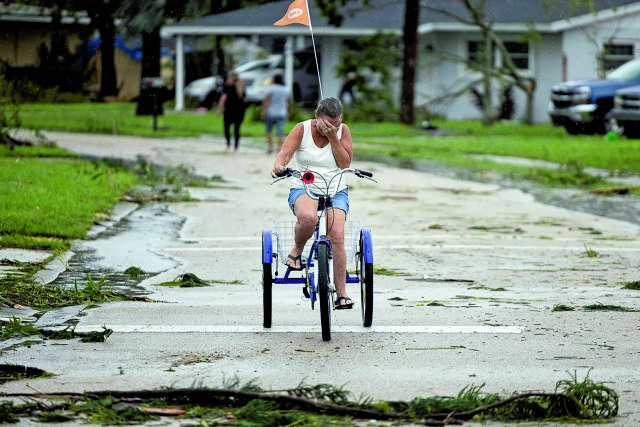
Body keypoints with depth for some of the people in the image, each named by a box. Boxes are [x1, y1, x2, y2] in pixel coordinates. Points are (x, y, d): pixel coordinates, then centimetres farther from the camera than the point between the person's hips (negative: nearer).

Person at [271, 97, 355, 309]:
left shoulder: (342, 131, 1)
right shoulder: (302, 130, -4)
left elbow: (345, 162, -7)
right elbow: (285, 153, -17)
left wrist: (333, 138, -16)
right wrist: (279, 165, -40)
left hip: (336, 191, 2)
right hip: (303, 189, -2)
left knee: (337, 236, -20)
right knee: (308, 217, -38)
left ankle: (341, 293, -12)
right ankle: (296, 252, -7)